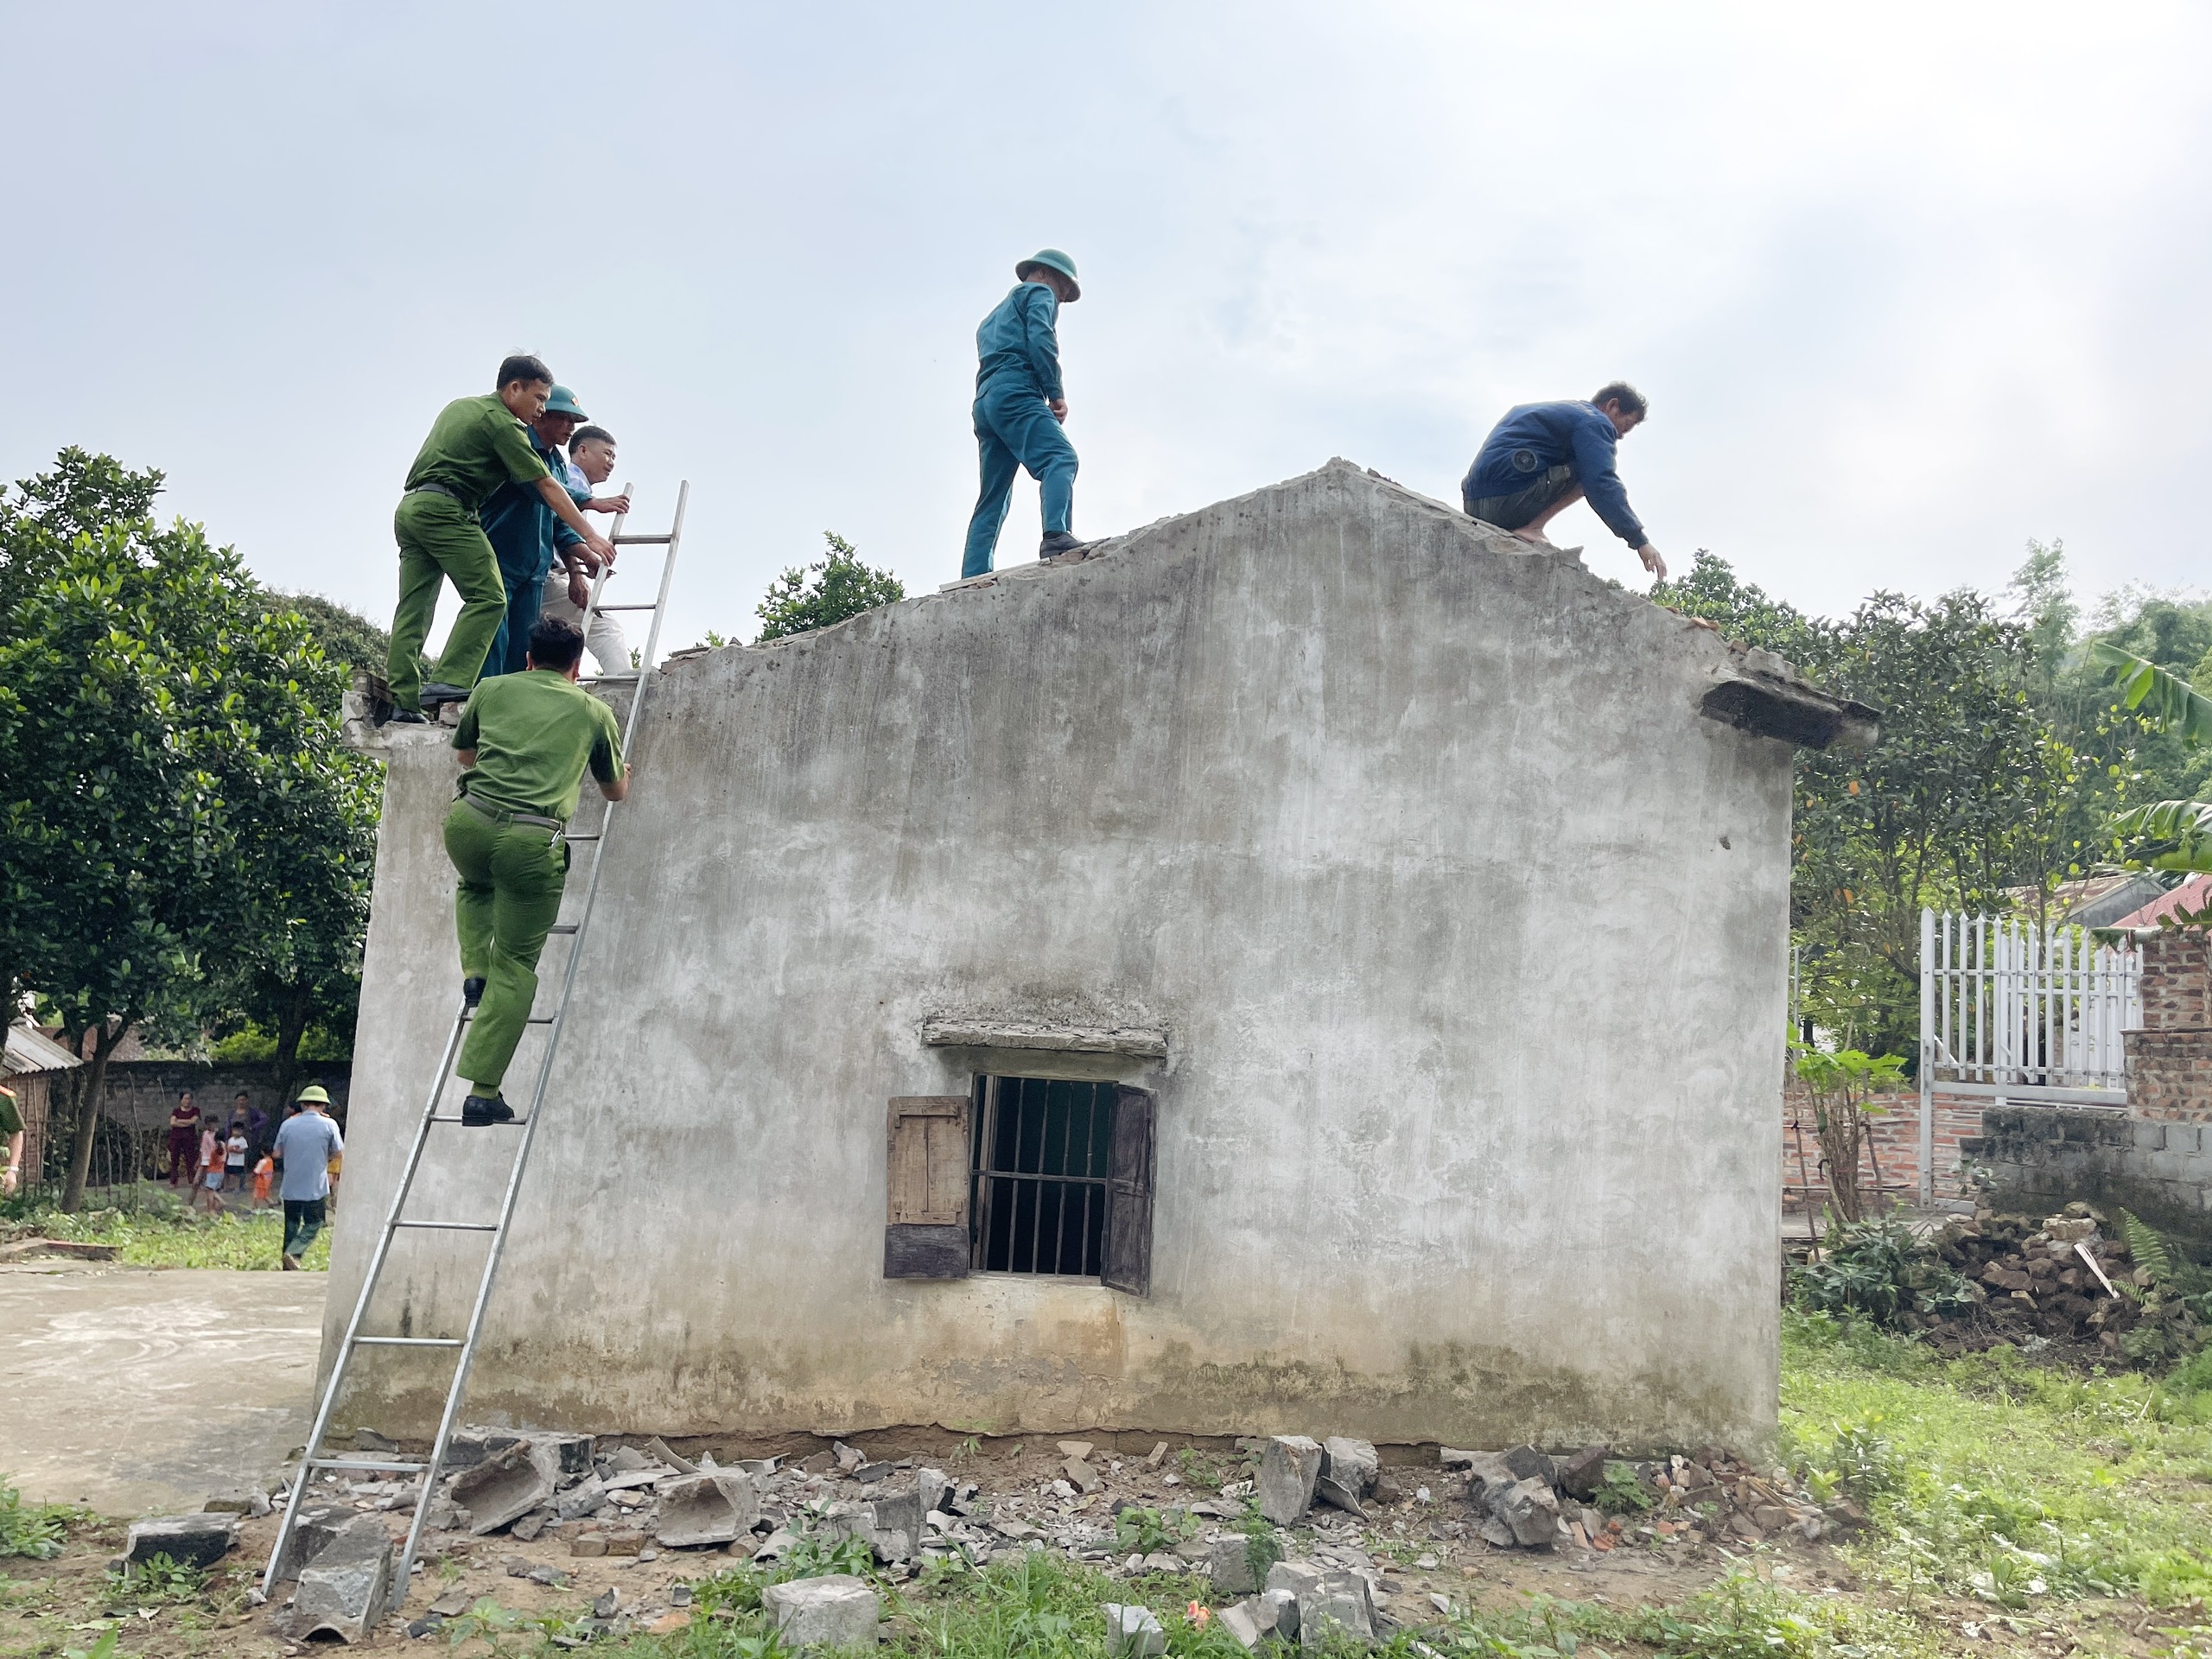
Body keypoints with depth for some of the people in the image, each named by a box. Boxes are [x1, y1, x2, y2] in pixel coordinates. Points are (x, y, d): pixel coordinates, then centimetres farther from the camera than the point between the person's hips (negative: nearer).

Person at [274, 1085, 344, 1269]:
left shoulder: (288, 1124, 2)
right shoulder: (329, 1125, -6)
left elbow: (277, 1153, 10)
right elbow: (339, 1152, 0)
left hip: (290, 1188, 3)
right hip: (315, 1188, -3)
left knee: (291, 1226, 14)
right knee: (312, 1225, 6)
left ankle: (288, 1268, 16)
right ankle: (294, 1253, -18)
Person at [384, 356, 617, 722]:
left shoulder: (459, 405, 24)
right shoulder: (501, 423, -3)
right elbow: (547, 487, -4)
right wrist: (589, 535, -2)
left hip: (409, 507, 9)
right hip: (444, 509, -9)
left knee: (413, 609, 5)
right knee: (488, 597, -12)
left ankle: (402, 700, 0)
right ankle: (448, 681, -23)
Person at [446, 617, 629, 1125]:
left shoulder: (492, 690, 18)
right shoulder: (594, 711, 16)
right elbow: (616, 791, 29)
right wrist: (623, 768, 52)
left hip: (469, 824, 2)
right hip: (532, 841, -2)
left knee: (476, 885, 39)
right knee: (515, 967, 8)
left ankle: (474, 969, 19)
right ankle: (483, 1091, 3)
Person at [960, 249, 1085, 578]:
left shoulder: (996, 314, 40)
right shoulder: (1039, 293, 15)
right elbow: (1041, 339, -5)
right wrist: (1057, 392, -9)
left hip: (984, 402, 8)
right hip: (1015, 393, -8)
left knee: (993, 500, 4)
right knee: (1060, 458, -26)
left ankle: (973, 580, -6)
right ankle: (1056, 535, -50)